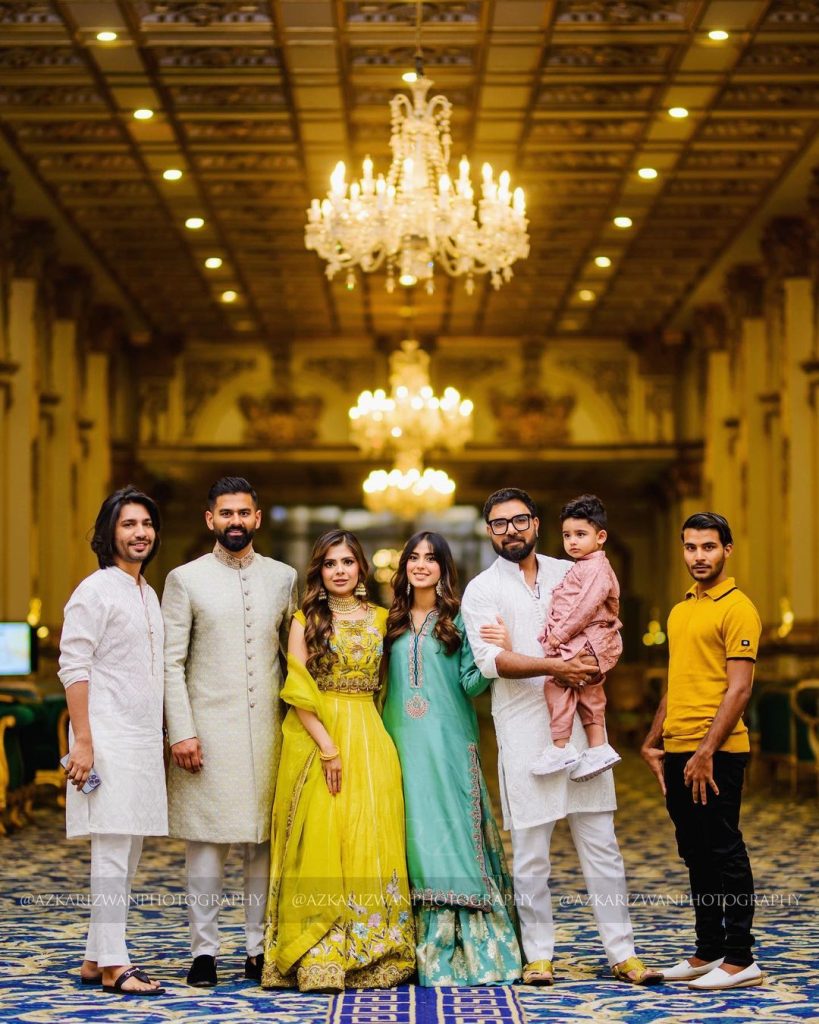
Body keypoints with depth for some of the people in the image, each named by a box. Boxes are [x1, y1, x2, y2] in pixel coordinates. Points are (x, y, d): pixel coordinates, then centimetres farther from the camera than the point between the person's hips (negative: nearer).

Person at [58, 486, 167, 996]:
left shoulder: (149, 594, 17)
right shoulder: (96, 591, -8)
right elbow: (74, 667, -13)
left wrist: (163, 737, 16)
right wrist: (82, 741, -19)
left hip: (143, 742, 9)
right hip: (109, 741, -9)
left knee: (128, 853, 10)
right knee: (112, 849, -9)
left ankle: (97, 959, 16)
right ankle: (112, 964, -7)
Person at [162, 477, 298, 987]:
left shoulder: (283, 577, 11)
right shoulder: (186, 579, 3)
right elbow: (172, 663, -1)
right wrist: (181, 732, -9)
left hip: (268, 730, 2)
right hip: (208, 730, -2)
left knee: (266, 841, 3)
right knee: (207, 841, -1)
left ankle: (259, 949, 11)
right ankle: (205, 951, 5)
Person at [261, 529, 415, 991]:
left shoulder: (381, 618, 11)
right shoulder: (306, 620, 3)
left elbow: (389, 684, 12)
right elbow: (298, 692, -5)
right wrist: (328, 747, -15)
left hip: (369, 740, 3)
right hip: (315, 738, -2)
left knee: (369, 842, -1)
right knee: (320, 841, -5)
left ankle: (370, 953, 5)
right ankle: (318, 959, -3)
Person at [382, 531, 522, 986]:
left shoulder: (459, 618, 2)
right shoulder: (394, 621, 12)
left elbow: (471, 684, -3)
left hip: (449, 744, -3)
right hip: (402, 742, 3)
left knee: (452, 833, -6)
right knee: (412, 835, 2)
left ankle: (470, 948, -2)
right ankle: (424, 947, 8)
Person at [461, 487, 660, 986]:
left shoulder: (569, 574, 13)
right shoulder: (482, 590, 1)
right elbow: (491, 660, -13)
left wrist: (589, 661, -6)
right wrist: (554, 666, -23)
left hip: (580, 721, 3)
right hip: (524, 729, -3)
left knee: (601, 842, 4)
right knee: (531, 851, 1)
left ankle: (622, 952, 8)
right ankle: (539, 955, 11)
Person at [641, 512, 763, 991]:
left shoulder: (737, 609, -8)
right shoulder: (680, 612, 18)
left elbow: (739, 688, -15)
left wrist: (706, 751, -20)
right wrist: (654, 742, 16)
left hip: (716, 753, -8)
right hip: (678, 753, 8)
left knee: (724, 852, -4)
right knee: (696, 855, 12)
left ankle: (741, 960, 1)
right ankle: (709, 951, 20)